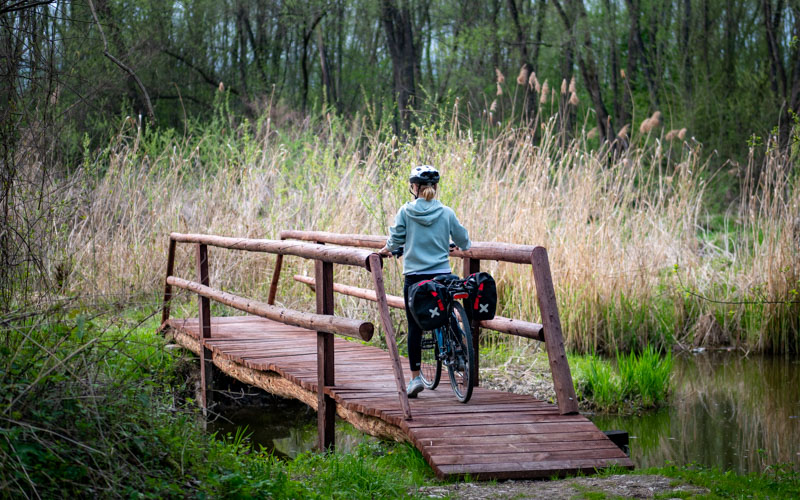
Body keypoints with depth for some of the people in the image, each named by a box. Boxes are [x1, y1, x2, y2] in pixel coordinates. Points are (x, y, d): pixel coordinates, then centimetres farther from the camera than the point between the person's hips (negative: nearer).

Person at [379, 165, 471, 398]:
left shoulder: (406, 211, -5)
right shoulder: (446, 212, -1)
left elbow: (396, 238, -2)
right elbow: (462, 239, 10)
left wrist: (388, 249, 21)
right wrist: (467, 246, 34)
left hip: (414, 276, -1)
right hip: (442, 275, 1)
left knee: (415, 328, 3)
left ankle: (415, 377, 1)